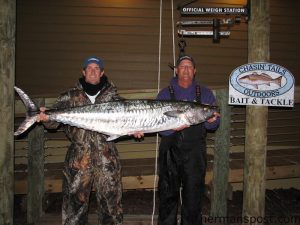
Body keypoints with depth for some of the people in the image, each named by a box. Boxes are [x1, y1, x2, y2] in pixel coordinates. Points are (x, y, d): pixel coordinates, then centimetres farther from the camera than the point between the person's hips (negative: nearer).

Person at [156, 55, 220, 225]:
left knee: (193, 195, 1)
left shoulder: (205, 94, 9)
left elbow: (215, 123, 5)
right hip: (170, 150, 0)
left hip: (195, 152, 0)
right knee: (168, 194, 7)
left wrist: (211, 121, -19)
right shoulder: (165, 94, 8)